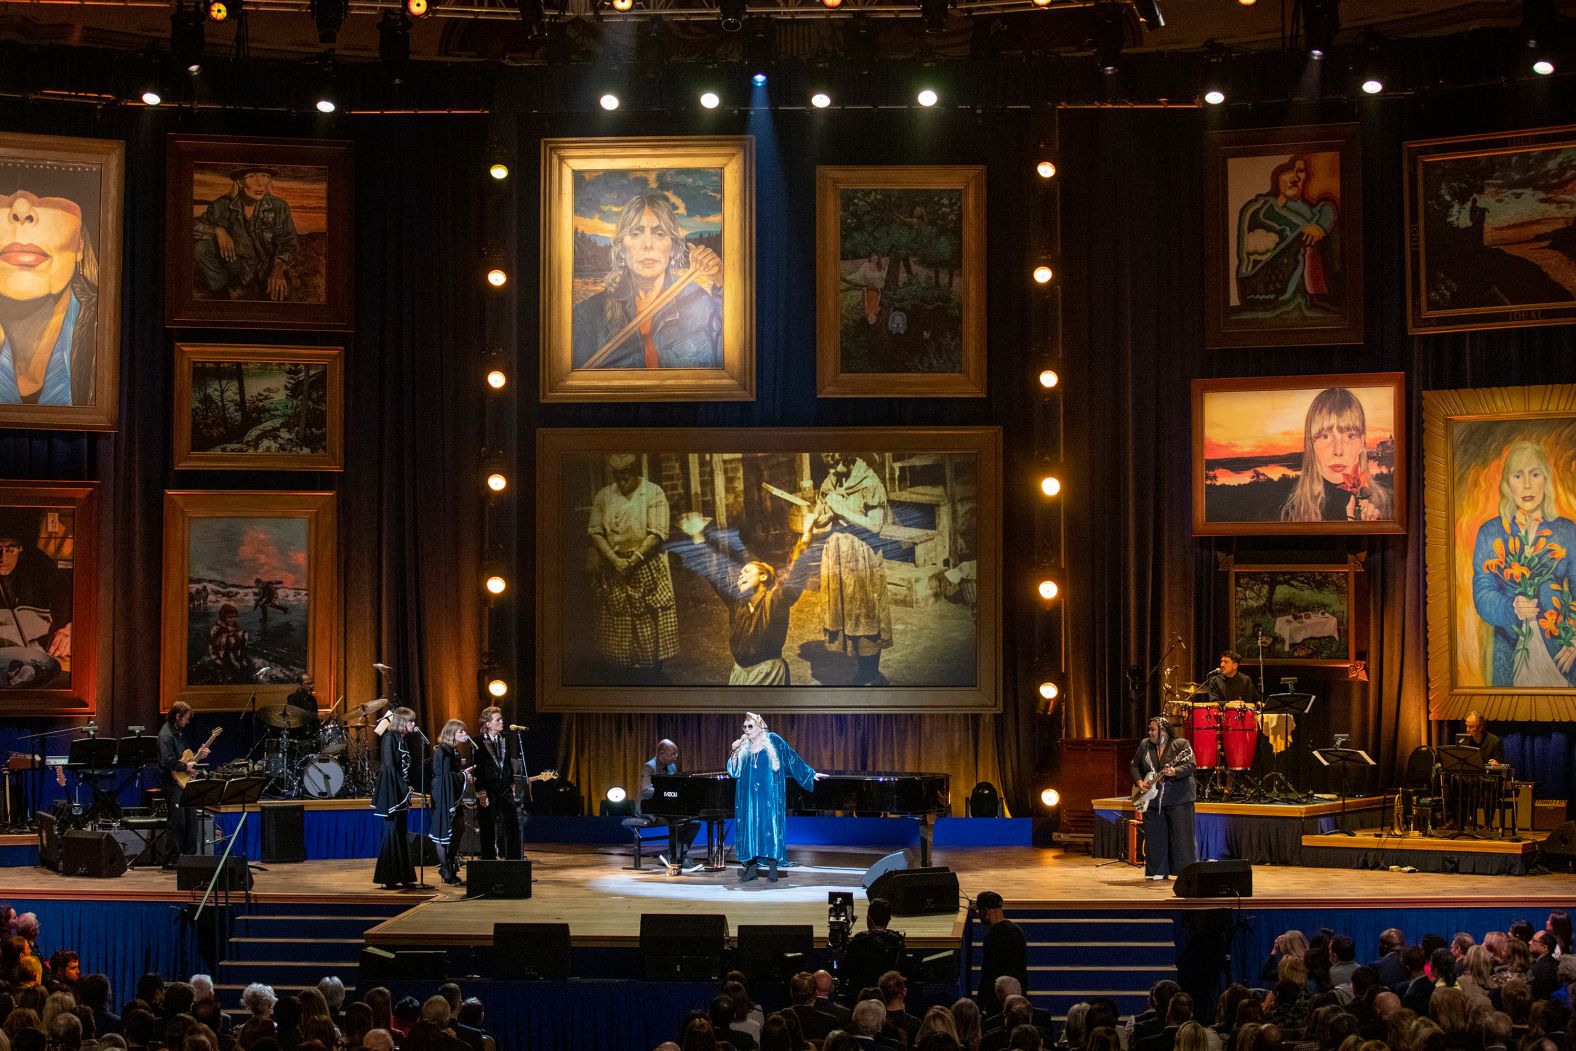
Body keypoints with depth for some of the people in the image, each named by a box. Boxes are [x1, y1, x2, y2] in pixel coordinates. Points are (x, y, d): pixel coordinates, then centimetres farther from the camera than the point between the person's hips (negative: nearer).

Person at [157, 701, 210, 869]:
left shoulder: (179, 732, 15)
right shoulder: (166, 734, -16)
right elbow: (167, 761, -26)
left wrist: (197, 756, 11)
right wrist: (186, 766, -16)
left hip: (183, 783, 10)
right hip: (173, 784, -10)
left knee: (191, 820, 11)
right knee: (178, 822, -8)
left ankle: (189, 855, 18)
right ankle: (173, 860, -2)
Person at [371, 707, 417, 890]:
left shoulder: (401, 739, 16)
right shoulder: (390, 738, -11)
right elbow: (389, 766, -18)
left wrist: (407, 788, 8)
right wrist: (404, 788, -17)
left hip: (401, 794, 9)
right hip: (392, 792, -9)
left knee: (402, 833, 10)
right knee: (392, 832, -7)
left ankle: (403, 877, 15)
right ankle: (388, 879, -3)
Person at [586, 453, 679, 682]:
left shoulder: (653, 493, -5)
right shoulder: (603, 496, 5)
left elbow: (657, 533, -11)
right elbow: (595, 532, 0)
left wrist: (634, 559, -18)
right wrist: (614, 559, -13)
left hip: (646, 567, -3)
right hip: (612, 567, 3)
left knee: (649, 626, -2)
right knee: (618, 626, 5)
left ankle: (653, 676, 6)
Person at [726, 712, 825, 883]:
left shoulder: (773, 741, 1)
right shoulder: (743, 747, 11)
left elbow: (793, 760, 3)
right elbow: (734, 771, 6)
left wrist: (812, 774, 3)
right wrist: (734, 752, -8)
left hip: (769, 795, -4)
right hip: (749, 796, 4)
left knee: (770, 826, -8)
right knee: (750, 828, 1)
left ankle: (773, 870, -6)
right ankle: (752, 868, 5)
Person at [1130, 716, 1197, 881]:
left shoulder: (1181, 744, -4)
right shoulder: (1144, 745, 11)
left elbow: (1190, 766, -14)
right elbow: (1134, 765, 17)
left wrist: (1174, 772, -31)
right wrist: (1139, 781, 0)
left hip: (1178, 799, -5)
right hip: (1152, 801, 5)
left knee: (1181, 836, -7)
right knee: (1155, 837, 5)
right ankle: (1158, 872, 13)